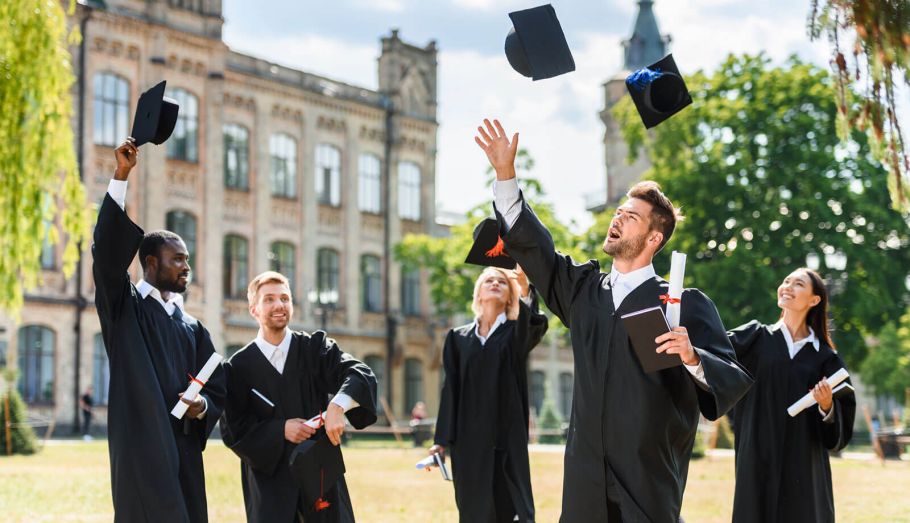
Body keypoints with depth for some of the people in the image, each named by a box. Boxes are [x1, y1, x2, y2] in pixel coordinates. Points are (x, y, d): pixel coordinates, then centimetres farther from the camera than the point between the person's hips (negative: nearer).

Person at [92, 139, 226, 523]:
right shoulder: (124, 307, 5)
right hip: (141, 446, -5)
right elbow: (107, 253, -11)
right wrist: (121, 175, -17)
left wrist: (203, 405, -9)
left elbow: (217, 390, 17)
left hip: (184, 449, 6)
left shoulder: (193, 328, 19)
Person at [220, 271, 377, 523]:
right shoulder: (238, 367, 1)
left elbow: (361, 375, -10)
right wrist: (280, 430, -14)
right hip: (269, 479, -1)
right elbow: (232, 429, 0)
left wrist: (337, 405, -30)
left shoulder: (316, 348, 4)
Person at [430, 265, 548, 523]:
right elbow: (450, 391, 8)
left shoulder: (517, 333, 5)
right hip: (468, 438, 2)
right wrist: (442, 440, 0)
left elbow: (536, 324, -20)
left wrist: (525, 288, -39)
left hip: (507, 437, -2)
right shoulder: (459, 337, 10)